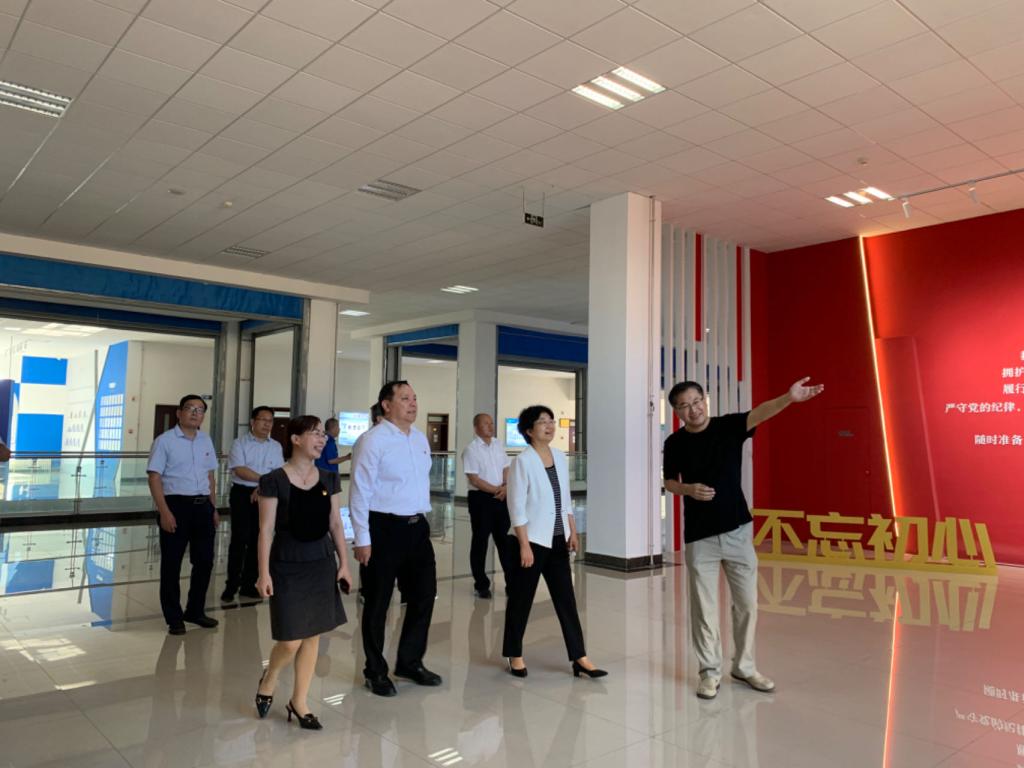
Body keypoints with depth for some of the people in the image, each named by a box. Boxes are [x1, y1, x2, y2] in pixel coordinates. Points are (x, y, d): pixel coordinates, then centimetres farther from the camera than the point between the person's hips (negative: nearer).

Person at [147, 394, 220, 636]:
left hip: (203, 506, 6)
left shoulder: (206, 440, 12)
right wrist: (164, 511, -17)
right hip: (176, 505, -5)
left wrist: (213, 508, 14)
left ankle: (195, 610, 28)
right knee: (172, 563, 4)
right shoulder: (164, 441, -5)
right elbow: (154, 477, -9)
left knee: (205, 561, 11)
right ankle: (174, 617, 17)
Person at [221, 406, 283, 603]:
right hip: (242, 494, -3)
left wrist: (263, 488, -13)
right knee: (239, 539, -7)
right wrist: (264, 478, -14)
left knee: (257, 541, 7)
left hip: (265, 496, 4)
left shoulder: (276, 446, 9)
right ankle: (231, 585, 3)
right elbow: (239, 470, -14)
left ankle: (249, 585, 15)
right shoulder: (240, 444, -1)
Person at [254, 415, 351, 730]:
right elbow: (266, 530, -9)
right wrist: (264, 573, -11)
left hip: (322, 562, 5)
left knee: (313, 635, 9)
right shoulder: (273, 480, -9)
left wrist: (344, 563, 4)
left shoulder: (329, 478, 4)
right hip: (288, 565, -4)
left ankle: (299, 701, 26)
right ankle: (268, 681, 30)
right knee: (290, 640, -2)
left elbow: (335, 523, 7)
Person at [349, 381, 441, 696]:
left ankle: (410, 662, 33)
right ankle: (375, 671, 26)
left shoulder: (420, 438, 8)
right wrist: (362, 539, -14)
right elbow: (360, 490, -14)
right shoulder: (374, 440, -13)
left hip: (417, 527, 7)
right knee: (378, 602, 8)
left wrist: (423, 517, 13)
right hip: (384, 528, -7)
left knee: (424, 594, 14)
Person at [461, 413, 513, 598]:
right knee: (480, 540, 3)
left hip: (501, 498, 6)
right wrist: (496, 490, -13)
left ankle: (512, 582, 18)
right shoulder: (471, 449, -10)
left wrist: (505, 487, -6)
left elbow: (506, 468, 12)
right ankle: (481, 585, 13)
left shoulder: (498, 444, 9)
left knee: (504, 539, 10)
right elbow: (474, 479, -14)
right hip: (481, 498, -5)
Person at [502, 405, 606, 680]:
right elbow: (517, 507, -15)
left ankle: (579, 658, 12)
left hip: (557, 541, 6)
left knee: (566, 599, 7)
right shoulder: (523, 461, -13)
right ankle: (514, 655, 22)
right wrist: (524, 545, -17)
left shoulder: (560, 457, 7)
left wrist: (573, 532, 8)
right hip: (533, 541, -6)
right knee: (521, 600, 7)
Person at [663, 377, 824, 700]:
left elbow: (759, 414, -25)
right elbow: (670, 483, 8)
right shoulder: (675, 443, -2)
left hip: (737, 530, 0)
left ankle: (744, 667, 27)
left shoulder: (729, 426, -6)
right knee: (704, 607, 5)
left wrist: (789, 398, -44)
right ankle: (710, 671, 20)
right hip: (699, 537, 0)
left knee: (747, 603, 9)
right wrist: (689, 489, -15)